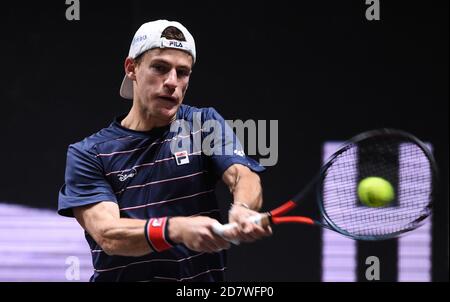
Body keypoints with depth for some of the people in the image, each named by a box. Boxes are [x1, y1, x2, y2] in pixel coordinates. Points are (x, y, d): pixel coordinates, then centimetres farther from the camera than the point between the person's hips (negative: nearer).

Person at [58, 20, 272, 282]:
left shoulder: (205, 124, 6)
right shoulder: (87, 154, 1)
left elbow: (243, 176, -10)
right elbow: (107, 235, -12)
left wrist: (242, 210, -33)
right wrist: (177, 229, -30)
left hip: (201, 276, 2)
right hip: (122, 275, -2)